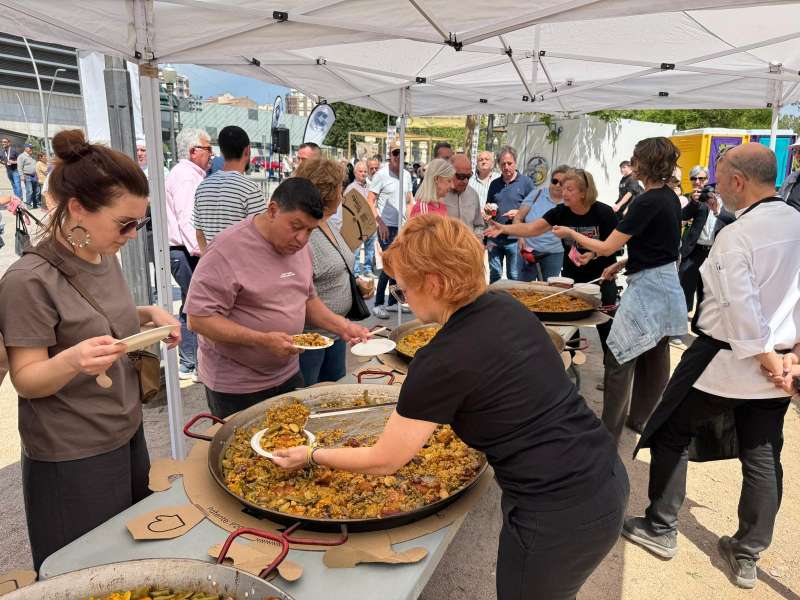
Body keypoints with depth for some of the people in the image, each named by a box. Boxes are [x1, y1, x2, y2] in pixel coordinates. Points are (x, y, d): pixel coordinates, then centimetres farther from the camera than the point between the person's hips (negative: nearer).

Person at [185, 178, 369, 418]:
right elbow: (199, 319, -21)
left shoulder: (298, 244, 3)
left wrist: (342, 326, -3)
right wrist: (263, 340, -29)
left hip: (288, 376, 7)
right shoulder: (229, 249, -20)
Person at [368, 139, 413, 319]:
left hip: (402, 226, 6)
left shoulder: (406, 175, 10)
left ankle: (393, 301, 23)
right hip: (387, 227, -6)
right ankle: (378, 304, 1)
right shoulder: (381, 175, -8)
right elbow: (370, 202, -9)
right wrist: (380, 222, -17)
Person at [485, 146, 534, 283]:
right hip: (495, 237, 4)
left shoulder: (526, 182, -2)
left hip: (514, 239, -4)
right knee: (494, 274, 13)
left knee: (514, 277, 5)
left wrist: (519, 213, -17)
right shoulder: (494, 184, 11)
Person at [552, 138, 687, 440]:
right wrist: (623, 264, 13)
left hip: (648, 288, -10)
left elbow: (606, 247, -17)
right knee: (655, 359, 17)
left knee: (619, 359, -3)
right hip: (667, 283, 10)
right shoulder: (671, 197, 9)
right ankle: (643, 419, 33)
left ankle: (609, 433, 5)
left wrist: (571, 233, -4)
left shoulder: (646, 202, -19)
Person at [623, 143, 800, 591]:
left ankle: (661, 529, 23)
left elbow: (742, 309, -24)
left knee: (671, 433, 11)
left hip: (724, 359, -7)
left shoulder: (736, 236, -20)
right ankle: (748, 556, 29)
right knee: (762, 458, 14)